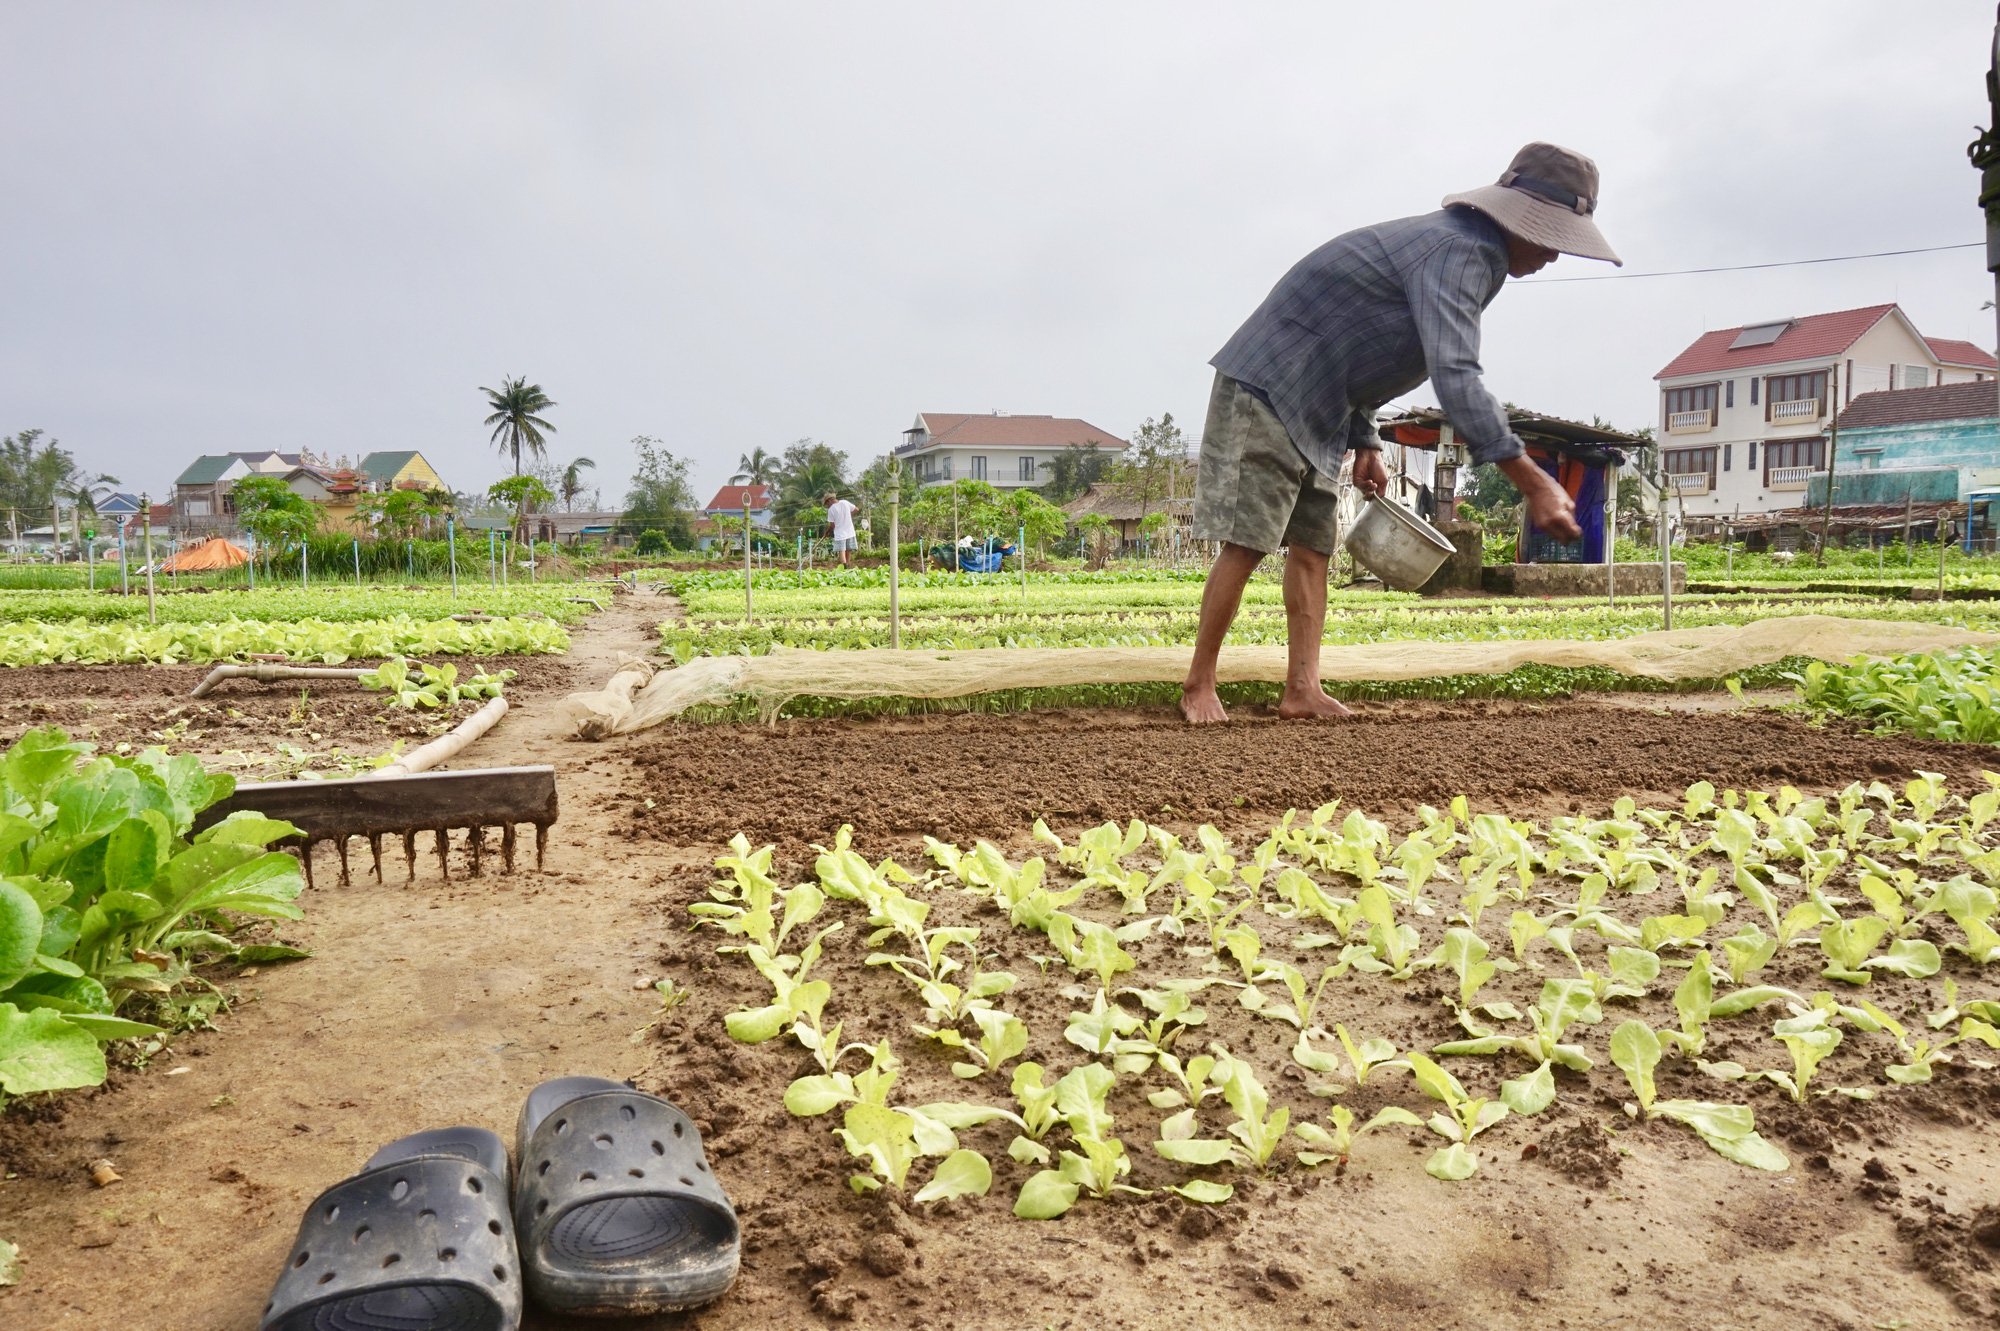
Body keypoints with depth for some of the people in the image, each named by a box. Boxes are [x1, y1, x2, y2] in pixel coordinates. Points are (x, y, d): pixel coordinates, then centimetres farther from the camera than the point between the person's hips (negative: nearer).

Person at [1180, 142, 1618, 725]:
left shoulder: (1451, 247, 15)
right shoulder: (1458, 251, -19)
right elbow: (1454, 375, -34)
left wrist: (1365, 444, 18)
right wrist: (1532, 483, -37)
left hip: (1316, 409, 11)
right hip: (1267, 386, -11)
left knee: (1311, 544, 5)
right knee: (1247, 542, -10)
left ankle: (1302, 690, 5)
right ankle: (1198, 687, 0)